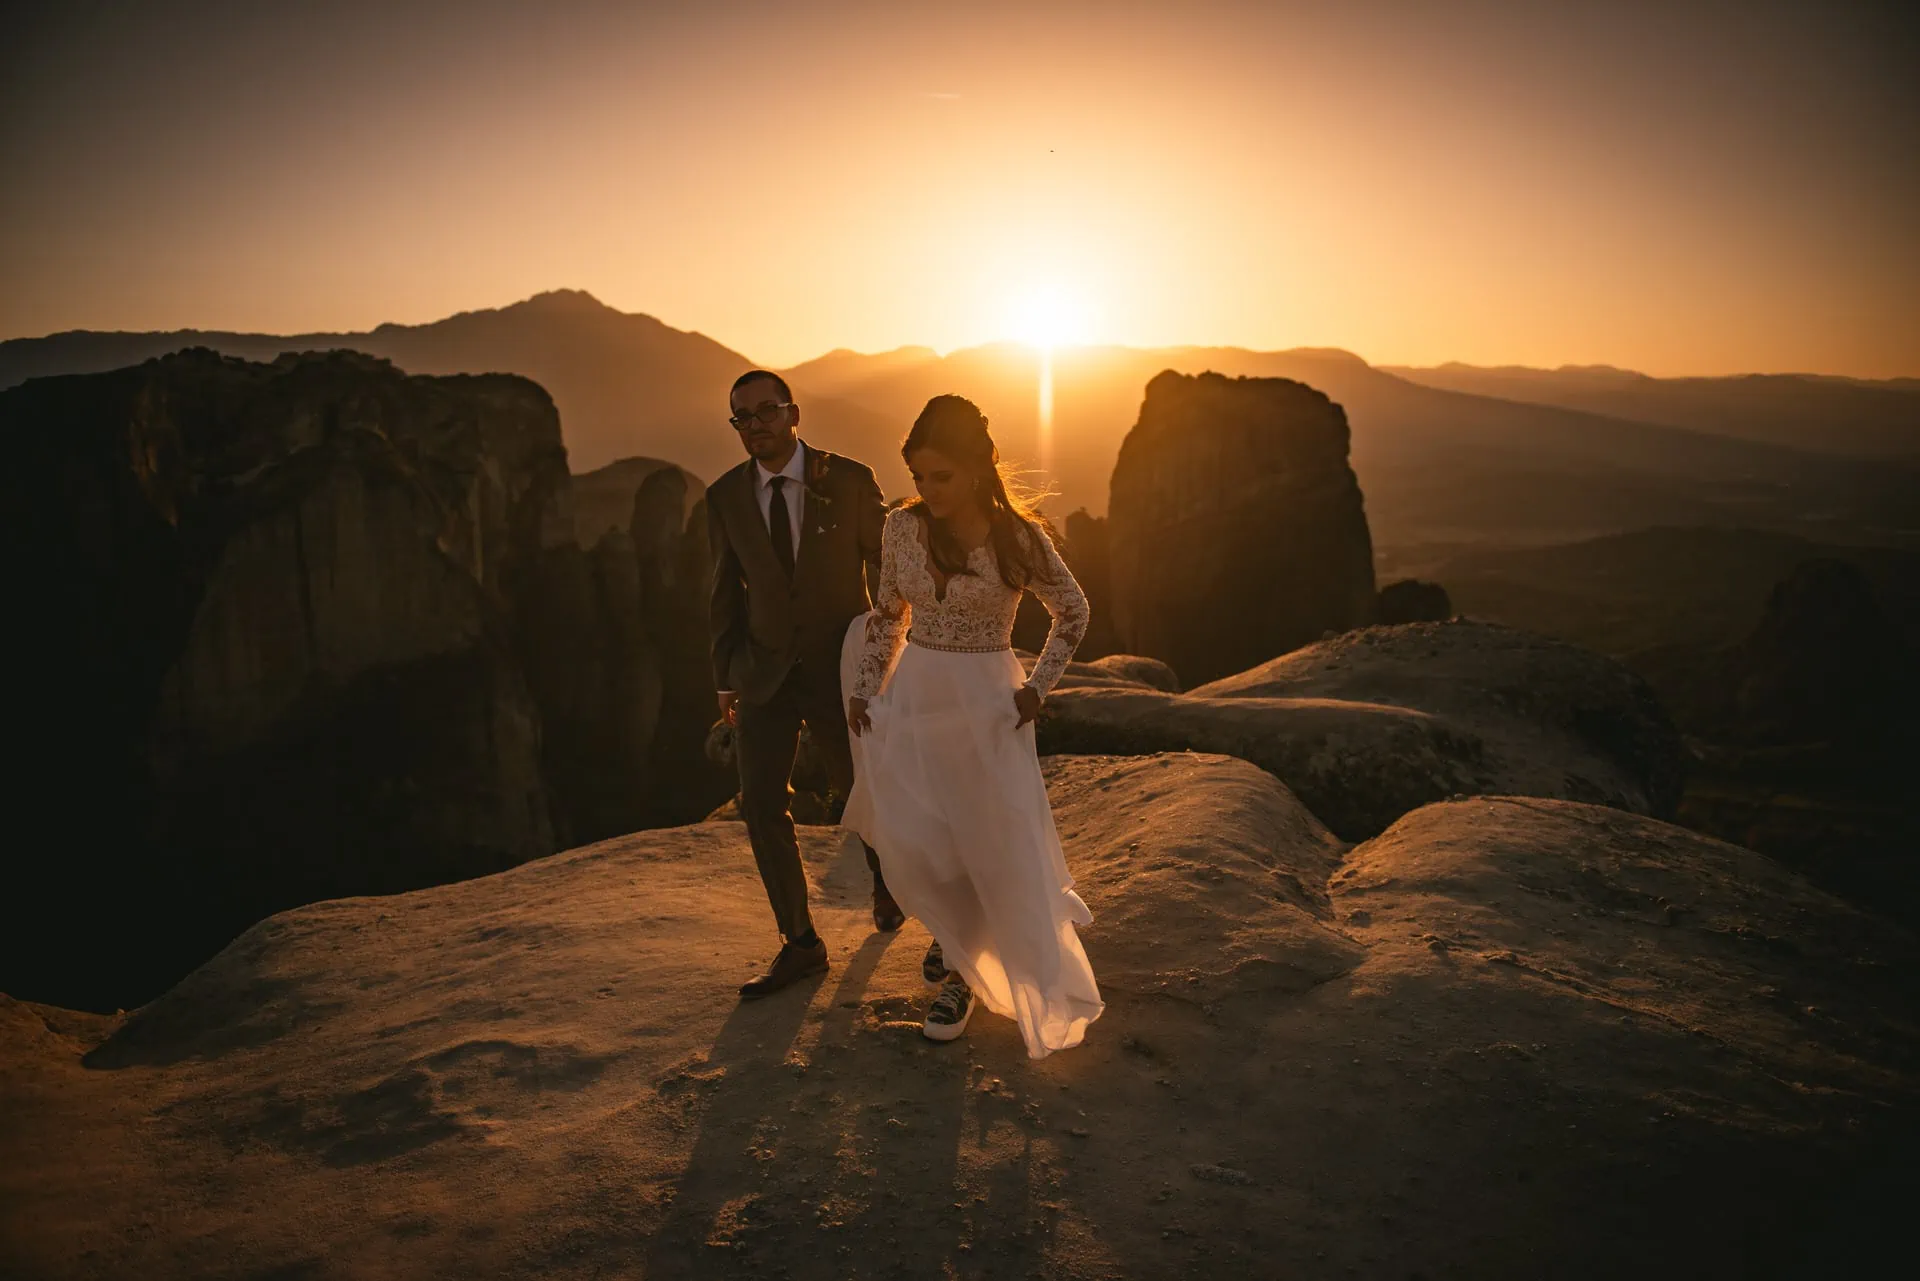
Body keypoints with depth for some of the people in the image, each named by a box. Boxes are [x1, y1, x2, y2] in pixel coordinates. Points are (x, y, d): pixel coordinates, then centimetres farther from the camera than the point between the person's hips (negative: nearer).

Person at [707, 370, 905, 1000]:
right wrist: (725, 680, 8)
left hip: (841, 666, -2)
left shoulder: (849, 480, -9)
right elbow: (727, 591, 6)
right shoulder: (725, 497, -2)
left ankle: (885, 881, 46)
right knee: (761, 806, -3)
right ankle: (799, 943, 13)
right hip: (764, 671, 2)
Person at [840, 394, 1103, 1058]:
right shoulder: (903, 526, -3)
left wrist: (1036, 688, -2)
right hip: (912, 697, 3)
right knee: (910, 846, 2)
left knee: (996, 844, 3)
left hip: (986, 704, -3)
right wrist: (865, 689, 5)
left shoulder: (1018, 537, -11)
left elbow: (1073, 613, 3)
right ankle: (958, 930, 35)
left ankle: (963, 970, 26)